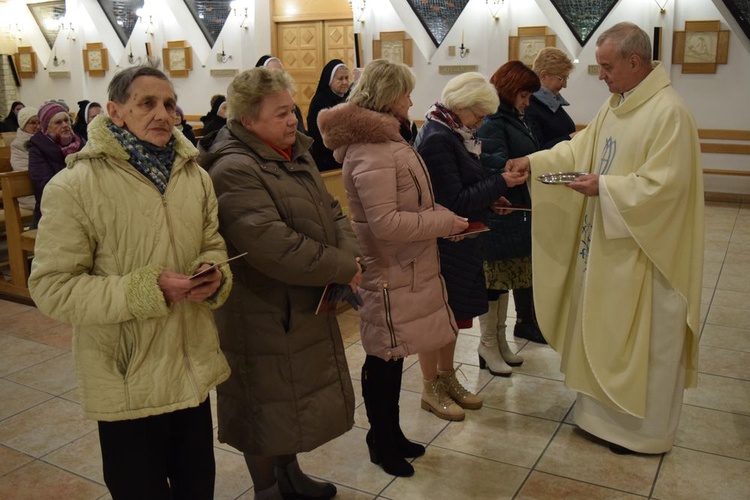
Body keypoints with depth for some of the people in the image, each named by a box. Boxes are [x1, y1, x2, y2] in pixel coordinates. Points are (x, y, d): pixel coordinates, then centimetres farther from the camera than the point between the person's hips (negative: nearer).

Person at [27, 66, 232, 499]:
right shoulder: (74, 186, -14)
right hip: (128, 381, -4)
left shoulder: (195, 175, 3)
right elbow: (52, 288, -16)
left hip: (194, 368, 5)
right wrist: (146, 290, -25)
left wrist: (215, 274, -12)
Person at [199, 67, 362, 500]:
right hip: (265, 317, -9)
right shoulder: (235, 172, -24)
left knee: (297, 401, 23)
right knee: (269, 407, 9)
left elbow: (331, 212, 8)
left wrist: (351, 255, -12)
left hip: (308, 307, 9)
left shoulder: (295, 153, 7)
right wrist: (342, 268, -22)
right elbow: (276, 248, -32)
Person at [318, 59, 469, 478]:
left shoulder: (382, 139, 12)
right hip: (389, 273, -10)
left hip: (401, 268, 10)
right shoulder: (371, 150, -21)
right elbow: (386, 223, -27)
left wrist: (441, 218, 5)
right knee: (384, 358, 7)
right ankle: (381, 442, 26)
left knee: (392, 354, 19)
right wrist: (446, 222, -18)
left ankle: (391, 433, 35)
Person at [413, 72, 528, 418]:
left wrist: (490, 197, 3)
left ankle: (447, 377, 35)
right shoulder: (437, 140, -21)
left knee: (452, 312, 19)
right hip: (440, 244, -9)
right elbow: (454, 202, -23)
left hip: (457, 242, 10)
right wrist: (499, 184, -20)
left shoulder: (453, 133, 7)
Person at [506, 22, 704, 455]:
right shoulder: (616, 105, 8)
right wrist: (534, 162, 0)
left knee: (643, 340, 5)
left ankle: (645, 429, 23)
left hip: (644, 249, -9)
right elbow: (580, 146, 11)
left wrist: (604, 187, -20)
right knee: (605, 329, 19)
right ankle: (610, 409, 37)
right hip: (609, 240, 9)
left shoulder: (669, 112, -20)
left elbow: (663, 186, -24)